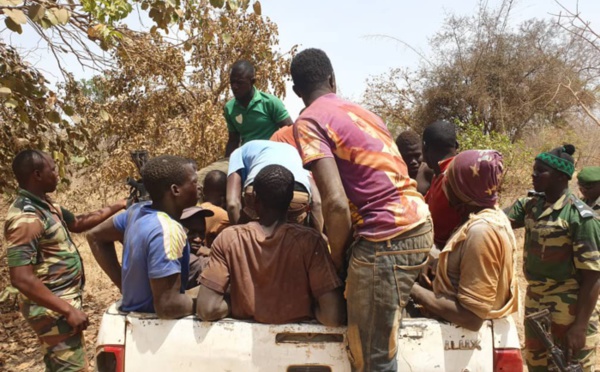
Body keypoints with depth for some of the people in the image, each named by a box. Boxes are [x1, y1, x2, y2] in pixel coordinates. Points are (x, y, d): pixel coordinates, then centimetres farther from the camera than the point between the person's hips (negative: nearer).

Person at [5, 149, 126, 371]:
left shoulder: (44, 204, 7)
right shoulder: (26, 218, -25)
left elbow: (78, 223, 24)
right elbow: (21, 279, -29)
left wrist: (117, 206, 19)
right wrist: (69, 311, -27)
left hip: (64, 301, 10)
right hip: (53, 309, -10)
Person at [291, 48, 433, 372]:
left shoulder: (309, 122, -7)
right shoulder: (359, 110, 18)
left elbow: (336, 203, -19)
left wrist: (337, 257, -1)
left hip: (388, 236, -9)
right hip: (418, 223, 9)